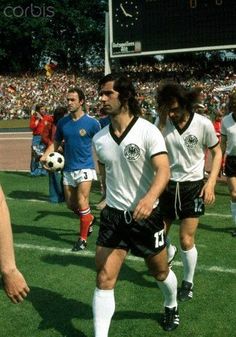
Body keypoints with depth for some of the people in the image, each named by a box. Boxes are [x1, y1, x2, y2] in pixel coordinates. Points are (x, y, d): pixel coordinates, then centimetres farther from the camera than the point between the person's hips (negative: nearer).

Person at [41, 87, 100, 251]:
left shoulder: (91, 122, -9)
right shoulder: (62, 122, 3)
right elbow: (56, 143, 11)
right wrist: (45, 156, -6)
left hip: (85, 168, -5)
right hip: (68, 169, 5)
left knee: (82, 203, -9)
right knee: (71, 204, 13)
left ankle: (83, 239, 6)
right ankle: (90, 219, 42)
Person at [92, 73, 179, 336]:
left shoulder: (147, 131, -14)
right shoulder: (99, 139, 0)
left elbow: (163, 171, -25)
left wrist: (149, 198, -43)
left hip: (145, 215, -2)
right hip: (112, 215, 3)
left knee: (160, 272, 18)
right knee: (104, 279, -7)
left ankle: (171, 306, 50)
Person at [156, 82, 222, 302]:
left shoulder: (203, 124, -12)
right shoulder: (163, 122, -7)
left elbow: (217, 153, 0)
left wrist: (211, 183, -10)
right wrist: (162, 121, -23)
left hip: (192, 186, -3)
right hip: (167, 184, 3)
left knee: (186, 241, -3)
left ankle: (188, 282, 21)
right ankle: (170, 253, 47)